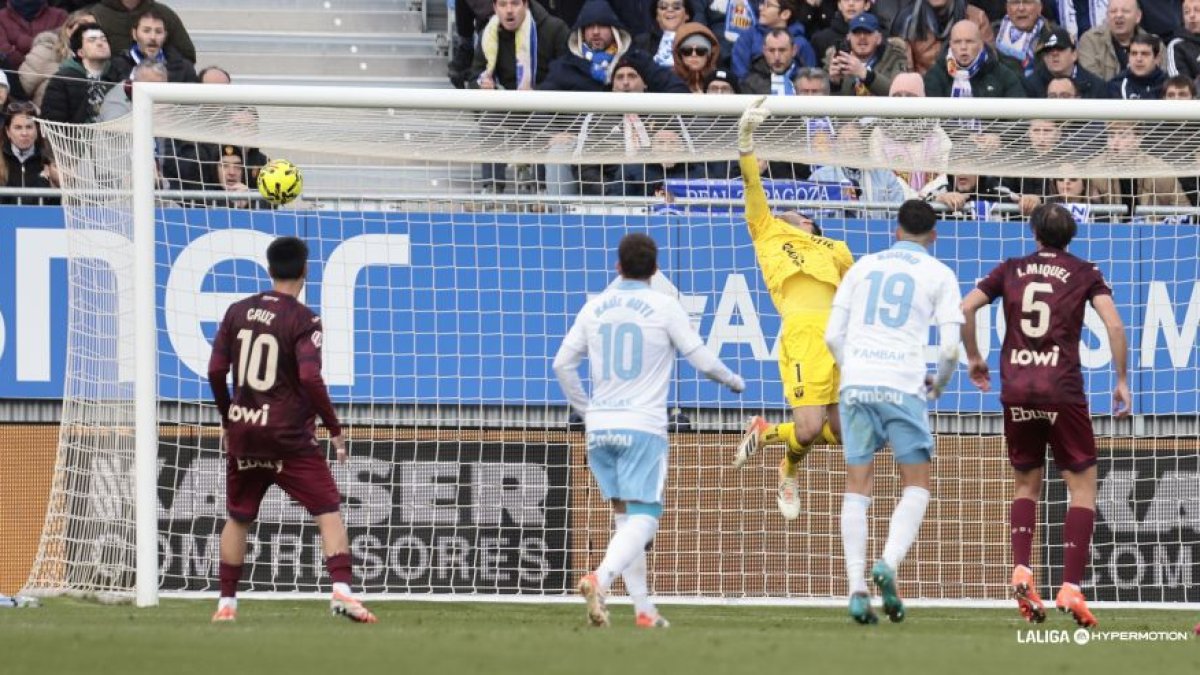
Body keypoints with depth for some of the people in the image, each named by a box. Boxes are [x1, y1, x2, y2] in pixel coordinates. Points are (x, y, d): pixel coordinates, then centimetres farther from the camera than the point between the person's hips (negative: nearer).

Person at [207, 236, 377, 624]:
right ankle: (341, 591, -20)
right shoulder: (303, 320, -9)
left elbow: (216, 370, 7)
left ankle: (226, 603, 19)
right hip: (288, 436, -5)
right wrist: (335, 429, -10)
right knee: (328, 511, -4)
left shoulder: (238, 312, 5)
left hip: (242, 430, 5)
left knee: (238, 518, 17)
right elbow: (310, 378, -19)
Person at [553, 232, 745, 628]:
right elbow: (702, 360, 0)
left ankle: (643, 608, 10)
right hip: (643, 427, -4)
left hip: (600, 427, 5)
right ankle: (600, 579, -33)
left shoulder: (595, 308, 9)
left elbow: (562, 363, 11)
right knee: (642, 519, -8)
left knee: (625, 517, 14)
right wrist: (734, 381, 20)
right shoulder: (664, 306, -2)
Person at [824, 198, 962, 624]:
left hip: (855, 382, 3)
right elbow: (950, 347, 0)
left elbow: (832, 336, 10)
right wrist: (940, 382, 20)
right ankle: (888, 564, -14)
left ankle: (857, 590, -3)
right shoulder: (939, 274, 8)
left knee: (857, 487, 5)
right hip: (902, 384, -3)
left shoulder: (863, 266, 15)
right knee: (916, 485, 9)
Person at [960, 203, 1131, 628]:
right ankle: (1071, 588, -10)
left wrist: (973, 358, 19)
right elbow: (1114, 325, -6)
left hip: (1016, 391, 3)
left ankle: (1021, 570, -3)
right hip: (1062, 392, -3)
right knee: (1083, 485, 3)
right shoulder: (1084, 274, 5)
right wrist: (1122, 382, 3)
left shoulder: (1011, 270, 11)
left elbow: (965, 309, 5)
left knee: (1027, 484, 18)